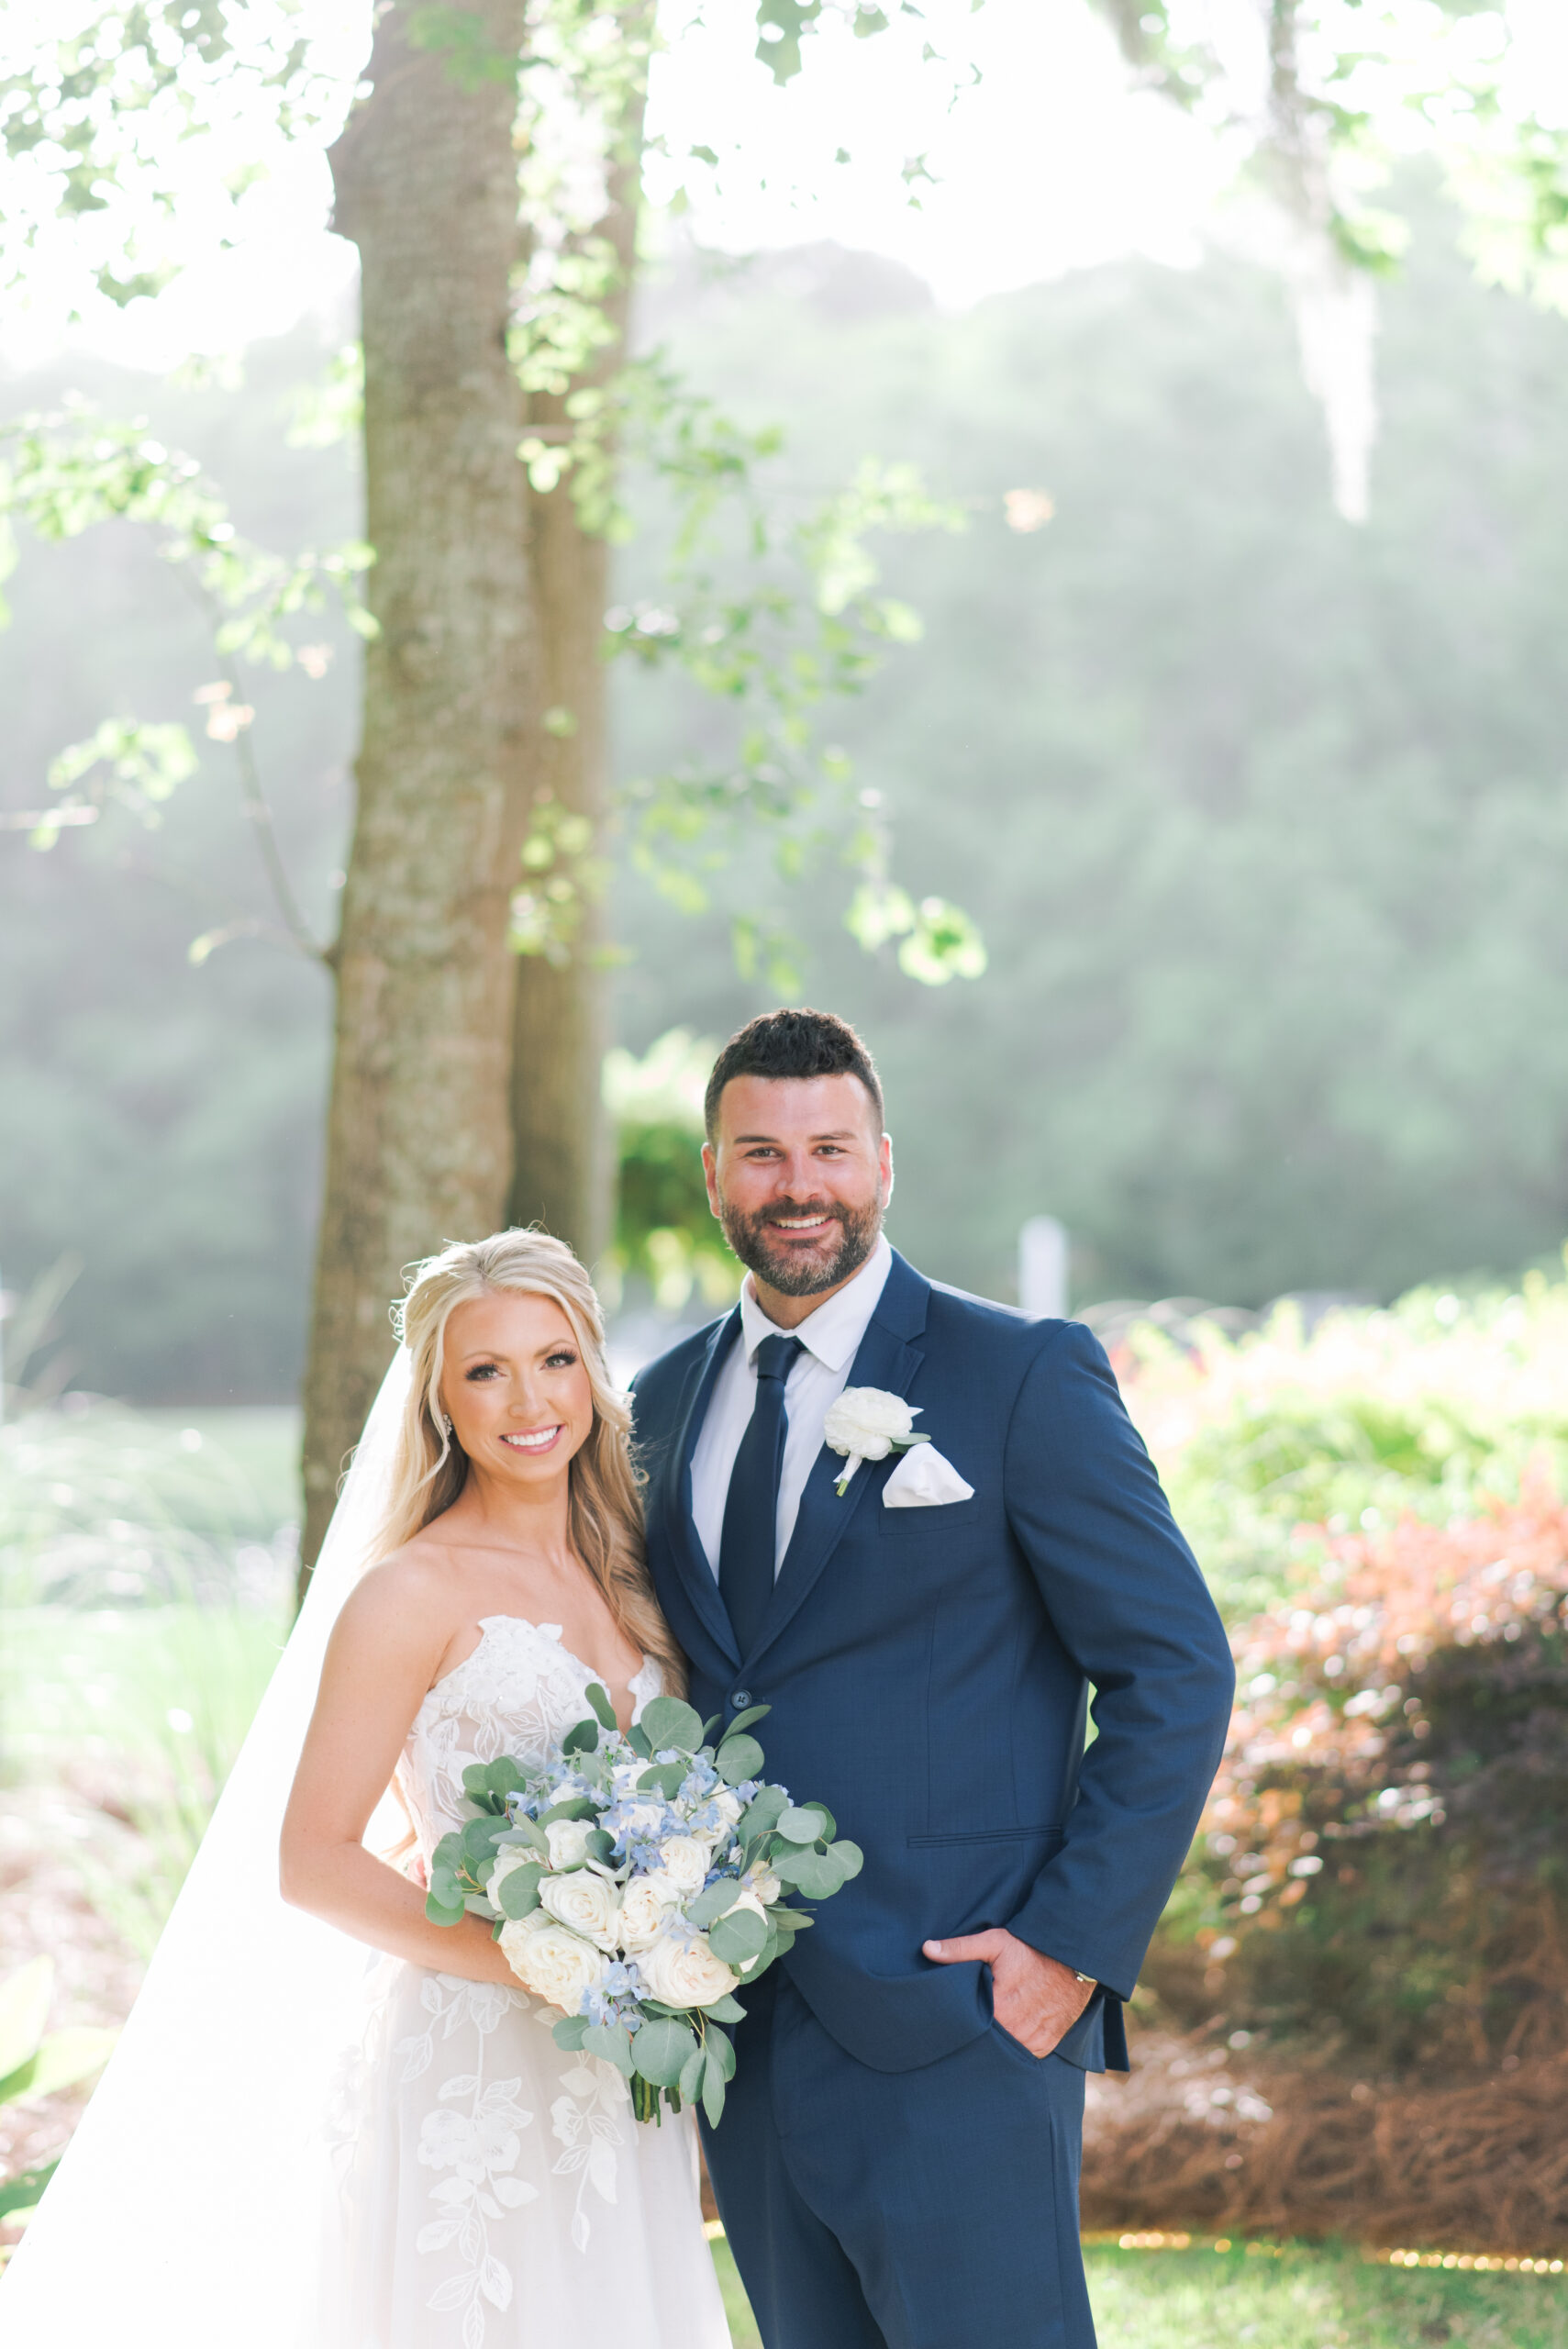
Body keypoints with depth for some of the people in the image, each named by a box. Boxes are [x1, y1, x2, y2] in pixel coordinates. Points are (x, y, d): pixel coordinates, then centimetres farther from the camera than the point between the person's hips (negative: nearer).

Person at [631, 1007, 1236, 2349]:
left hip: (957, 2028, -6)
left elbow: (1178, 1674, -7)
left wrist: (1076, 1945, -12)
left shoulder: (1027, 1380, -5)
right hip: (742, 2037, 6)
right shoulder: (667, 1403, 13)